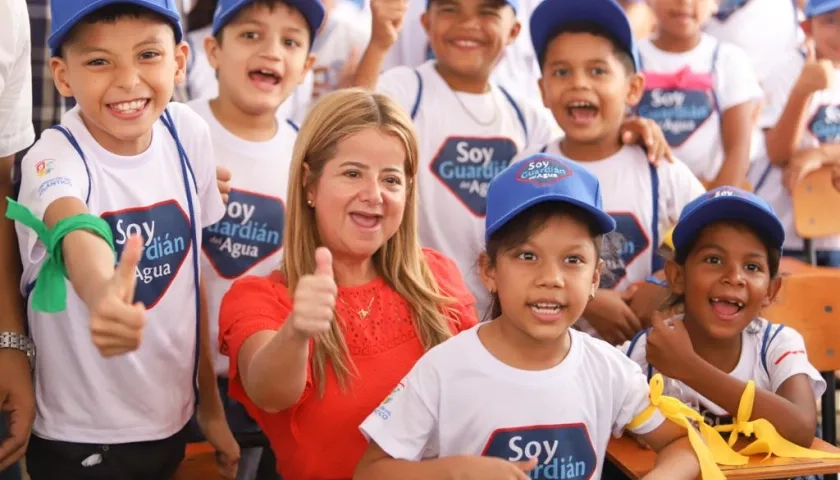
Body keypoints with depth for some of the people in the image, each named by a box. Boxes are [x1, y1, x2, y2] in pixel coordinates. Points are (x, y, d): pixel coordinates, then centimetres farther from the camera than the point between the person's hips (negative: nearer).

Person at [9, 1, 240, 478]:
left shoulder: (189, 134, -7)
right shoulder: (55, 158, -20)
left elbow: (191, 274, 3)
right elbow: (77, 234, -43)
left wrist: (211, 405, 8)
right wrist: (102, 295, -65)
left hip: (173, 423, 4)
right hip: (79, 439, -4)